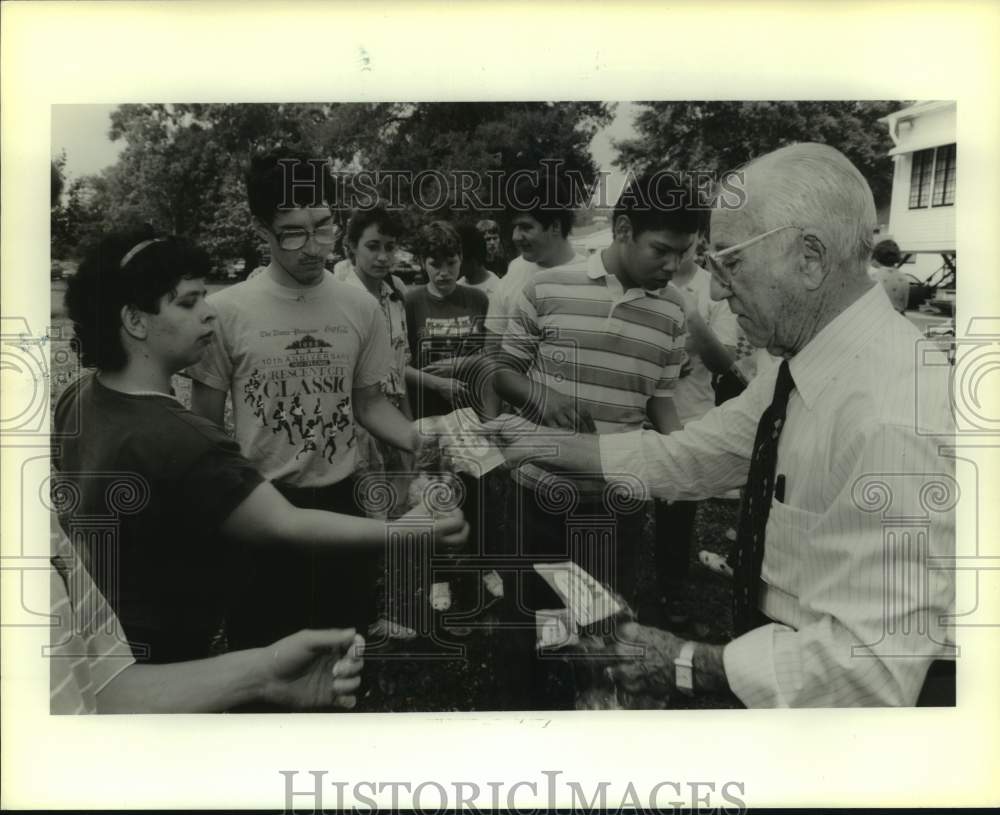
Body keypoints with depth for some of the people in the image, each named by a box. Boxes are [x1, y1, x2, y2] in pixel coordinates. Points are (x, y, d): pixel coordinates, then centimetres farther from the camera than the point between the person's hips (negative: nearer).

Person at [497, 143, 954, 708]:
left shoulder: (897, 417, -28)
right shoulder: (801, 369, 0)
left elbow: (873, 667, -28)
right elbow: (684, 459, 7)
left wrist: (687, 666, -22)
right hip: (780, 646, 7)